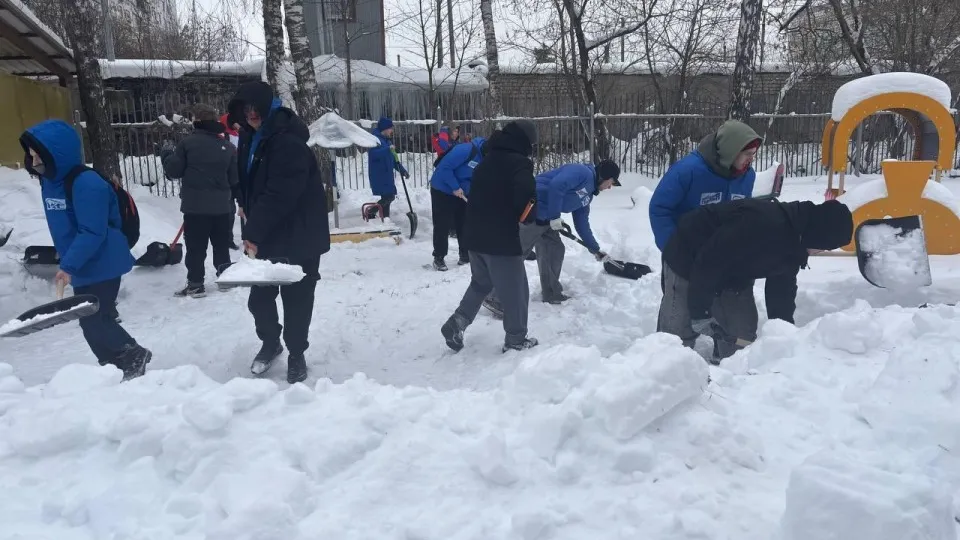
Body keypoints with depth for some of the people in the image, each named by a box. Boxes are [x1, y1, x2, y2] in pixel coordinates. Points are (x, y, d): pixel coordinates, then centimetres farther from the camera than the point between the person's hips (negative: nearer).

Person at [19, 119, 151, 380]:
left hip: (102, 266, -9)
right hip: (83, 268, 9)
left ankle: (133, 356, 13)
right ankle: (114, 365, 27)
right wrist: (65, 255, 22)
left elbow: (92, 232, -28)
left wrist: (68, 265, -29)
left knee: (93, 321, -7)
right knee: (93, 319, 14)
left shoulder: (86, 183, -24)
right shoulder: (49, 181, 6)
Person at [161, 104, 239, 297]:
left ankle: (195, 284, 7)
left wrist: (166, 154, 16)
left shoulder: (188, 142, -7)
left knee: (195, 247, 4)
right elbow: (234, 179, 9)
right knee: (222, 245, 15)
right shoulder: (227, 146, 5)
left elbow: (174, 170, -3)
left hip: (195, 206, -3)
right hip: (222, 206, 4)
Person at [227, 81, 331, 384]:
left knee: (296, 297, 2)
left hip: (299, 235, -7)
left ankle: (296, 354, 20)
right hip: (266, 233, 8)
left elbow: (280, 195, -27)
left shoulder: (289, 141, -22)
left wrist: (254, 234, -25)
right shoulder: (251, 136, 6)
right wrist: (245, 206, 7)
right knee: (259, 296, 11)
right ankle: (270, 343, 34)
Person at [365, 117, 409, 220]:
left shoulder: (386, 140, 18)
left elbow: (393, 158, 23)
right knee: (388, 196, -14)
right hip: (378, 175, -9)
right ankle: (370, 211, 1)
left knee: (388, 197, 8)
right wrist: (388, 149, -34)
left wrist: (403, 170, 17)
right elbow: (373, 154, -27)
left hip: (387, 175, 9)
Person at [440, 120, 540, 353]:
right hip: (501, 240, -8)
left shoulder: (487, 161, 13)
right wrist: (532, 216, -2)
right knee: (516, 291, 7)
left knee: (480, 283, 25)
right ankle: (516, 340, 17)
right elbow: (526, 203, -23)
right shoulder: (520, 164, -13)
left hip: (475, 236, 8)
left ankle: (457, 323, 14)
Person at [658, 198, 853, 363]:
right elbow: (707, 263, -34)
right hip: (687, 260, -9)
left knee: (742, 334, 5)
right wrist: (699, 312, -25)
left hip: (729, 272, 9)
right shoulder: (760, 224, -37)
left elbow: (782, 291, 6)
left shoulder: (793, 242, -5)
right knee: (680, 334, -9)